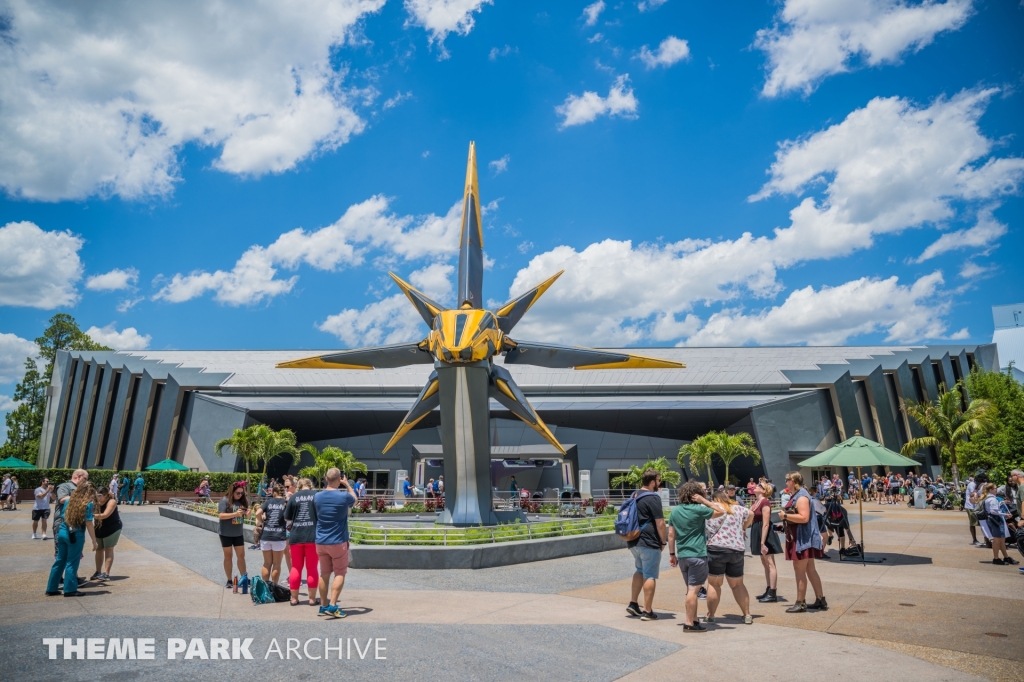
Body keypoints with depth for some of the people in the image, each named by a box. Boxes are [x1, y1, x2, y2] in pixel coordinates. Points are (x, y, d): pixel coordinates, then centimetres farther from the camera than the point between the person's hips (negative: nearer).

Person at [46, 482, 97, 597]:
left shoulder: (69, 500, 7)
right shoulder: (88, 504, -10)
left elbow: (62, 517, 11)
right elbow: (89, 524, -11)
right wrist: (94, 541, -4)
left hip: (62, 532, 6)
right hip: (75, 535, -6)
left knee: (59, 561, 16)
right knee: (72, 563, 4)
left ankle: (52, 588, 23)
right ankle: (70, 589, 10)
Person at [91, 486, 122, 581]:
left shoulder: (111, 501, -21)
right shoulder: (96, 502, -4)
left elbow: (105, 515, -30)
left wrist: (93, 515, -40)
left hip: (112, 528, -6)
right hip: (99, 528, 6)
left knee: (108, 549, -4)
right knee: (99, 549, 11)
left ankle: (106, 573, -4)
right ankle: (98, 572, 22)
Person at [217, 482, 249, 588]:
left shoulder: (243, 501, 1)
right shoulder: (225, 500, -12)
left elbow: (245, 514, 8)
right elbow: (220, 515, -19)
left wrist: (247, 513, -15)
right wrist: (235, 514, -29)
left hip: (239, 533, 4)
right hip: (226, 533, -4)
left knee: (241, 555, 8)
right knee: (228, 556, 7)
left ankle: (244, 578, 17)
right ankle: (229, 581, 16)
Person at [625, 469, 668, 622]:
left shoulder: (634, 496, 12)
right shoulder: (653, 498, -14)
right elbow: (660, 523, -15)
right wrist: (663, 541, -5)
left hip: (633, 541, 8)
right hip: (649, 542, -8)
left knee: (640, 571, 22)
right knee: (650, 576, 1)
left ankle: (633, 604, 21)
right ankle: (647, 611, 5)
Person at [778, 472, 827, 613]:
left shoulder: (801, 496, -18)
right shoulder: (796, 495, 15)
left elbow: (804, 518, -28)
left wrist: (785, 515, -21)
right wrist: (785, 520, 14)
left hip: (803, 539, -10)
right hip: (800, 538, 11)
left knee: (799, 571, -3)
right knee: (810, 570, 15)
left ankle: (800, 603, 3)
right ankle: (820, 600, 23)